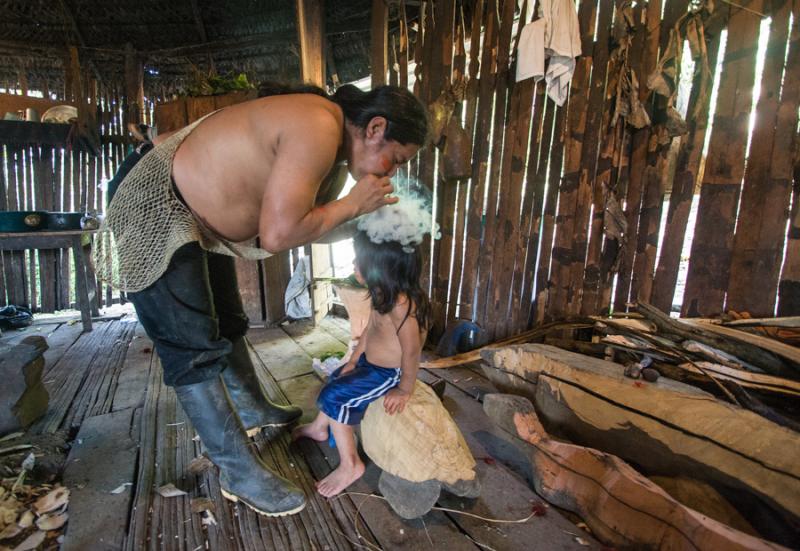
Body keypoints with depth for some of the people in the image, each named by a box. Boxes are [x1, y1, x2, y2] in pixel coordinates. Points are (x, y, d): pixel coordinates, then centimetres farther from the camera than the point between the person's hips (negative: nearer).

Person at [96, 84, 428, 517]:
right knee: (194, 350, -5)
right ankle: (240, 474, 6)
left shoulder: (326, 140, 2)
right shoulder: (318, 129, -29)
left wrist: (367, 219, -3)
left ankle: (253, 410, 41)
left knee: (227, 324, 21)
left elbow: (305, 222, 6)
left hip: (200, 220, 10)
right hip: (157, 216, -10)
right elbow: (277, 235, -32)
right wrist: (351, 205, -21)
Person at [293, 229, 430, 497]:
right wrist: (353, 360, 13)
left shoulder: (401, 305, -36)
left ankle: (350, 465, 2)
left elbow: (412, 351, -31)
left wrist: (404, 390, -21)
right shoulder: (383, 296, -4)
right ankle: (319, 428, 49)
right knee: (336, 379, 25)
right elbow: (369, 330, 8)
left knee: (335, 396, -12)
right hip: (370, 363, 10)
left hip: (387, 374, -10)